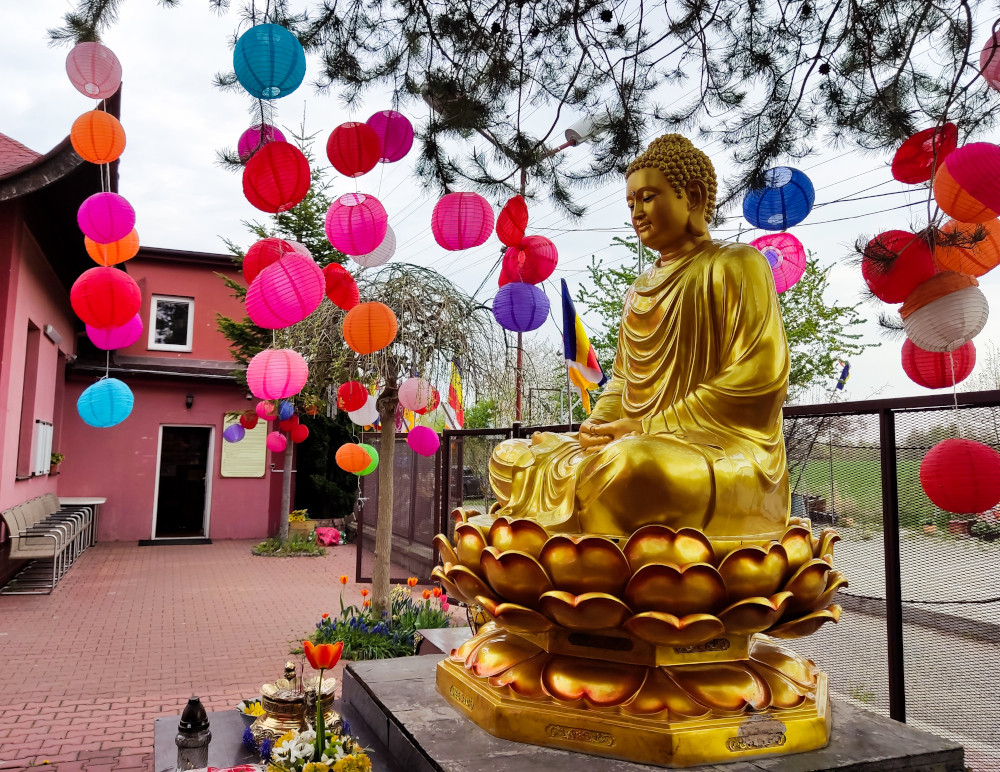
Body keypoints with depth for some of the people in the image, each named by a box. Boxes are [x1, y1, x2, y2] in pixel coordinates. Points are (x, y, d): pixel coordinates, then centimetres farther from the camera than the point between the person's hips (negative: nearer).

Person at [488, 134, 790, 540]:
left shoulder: (736, 266, -1)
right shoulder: (641, 289, 21)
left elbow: (757, 378, -12)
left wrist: (649, 426, -15)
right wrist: (600, 421, -2)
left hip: (725, 450, -7)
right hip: (638, 445, 8)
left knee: (630, 466, -40)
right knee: (509, 457, -2)